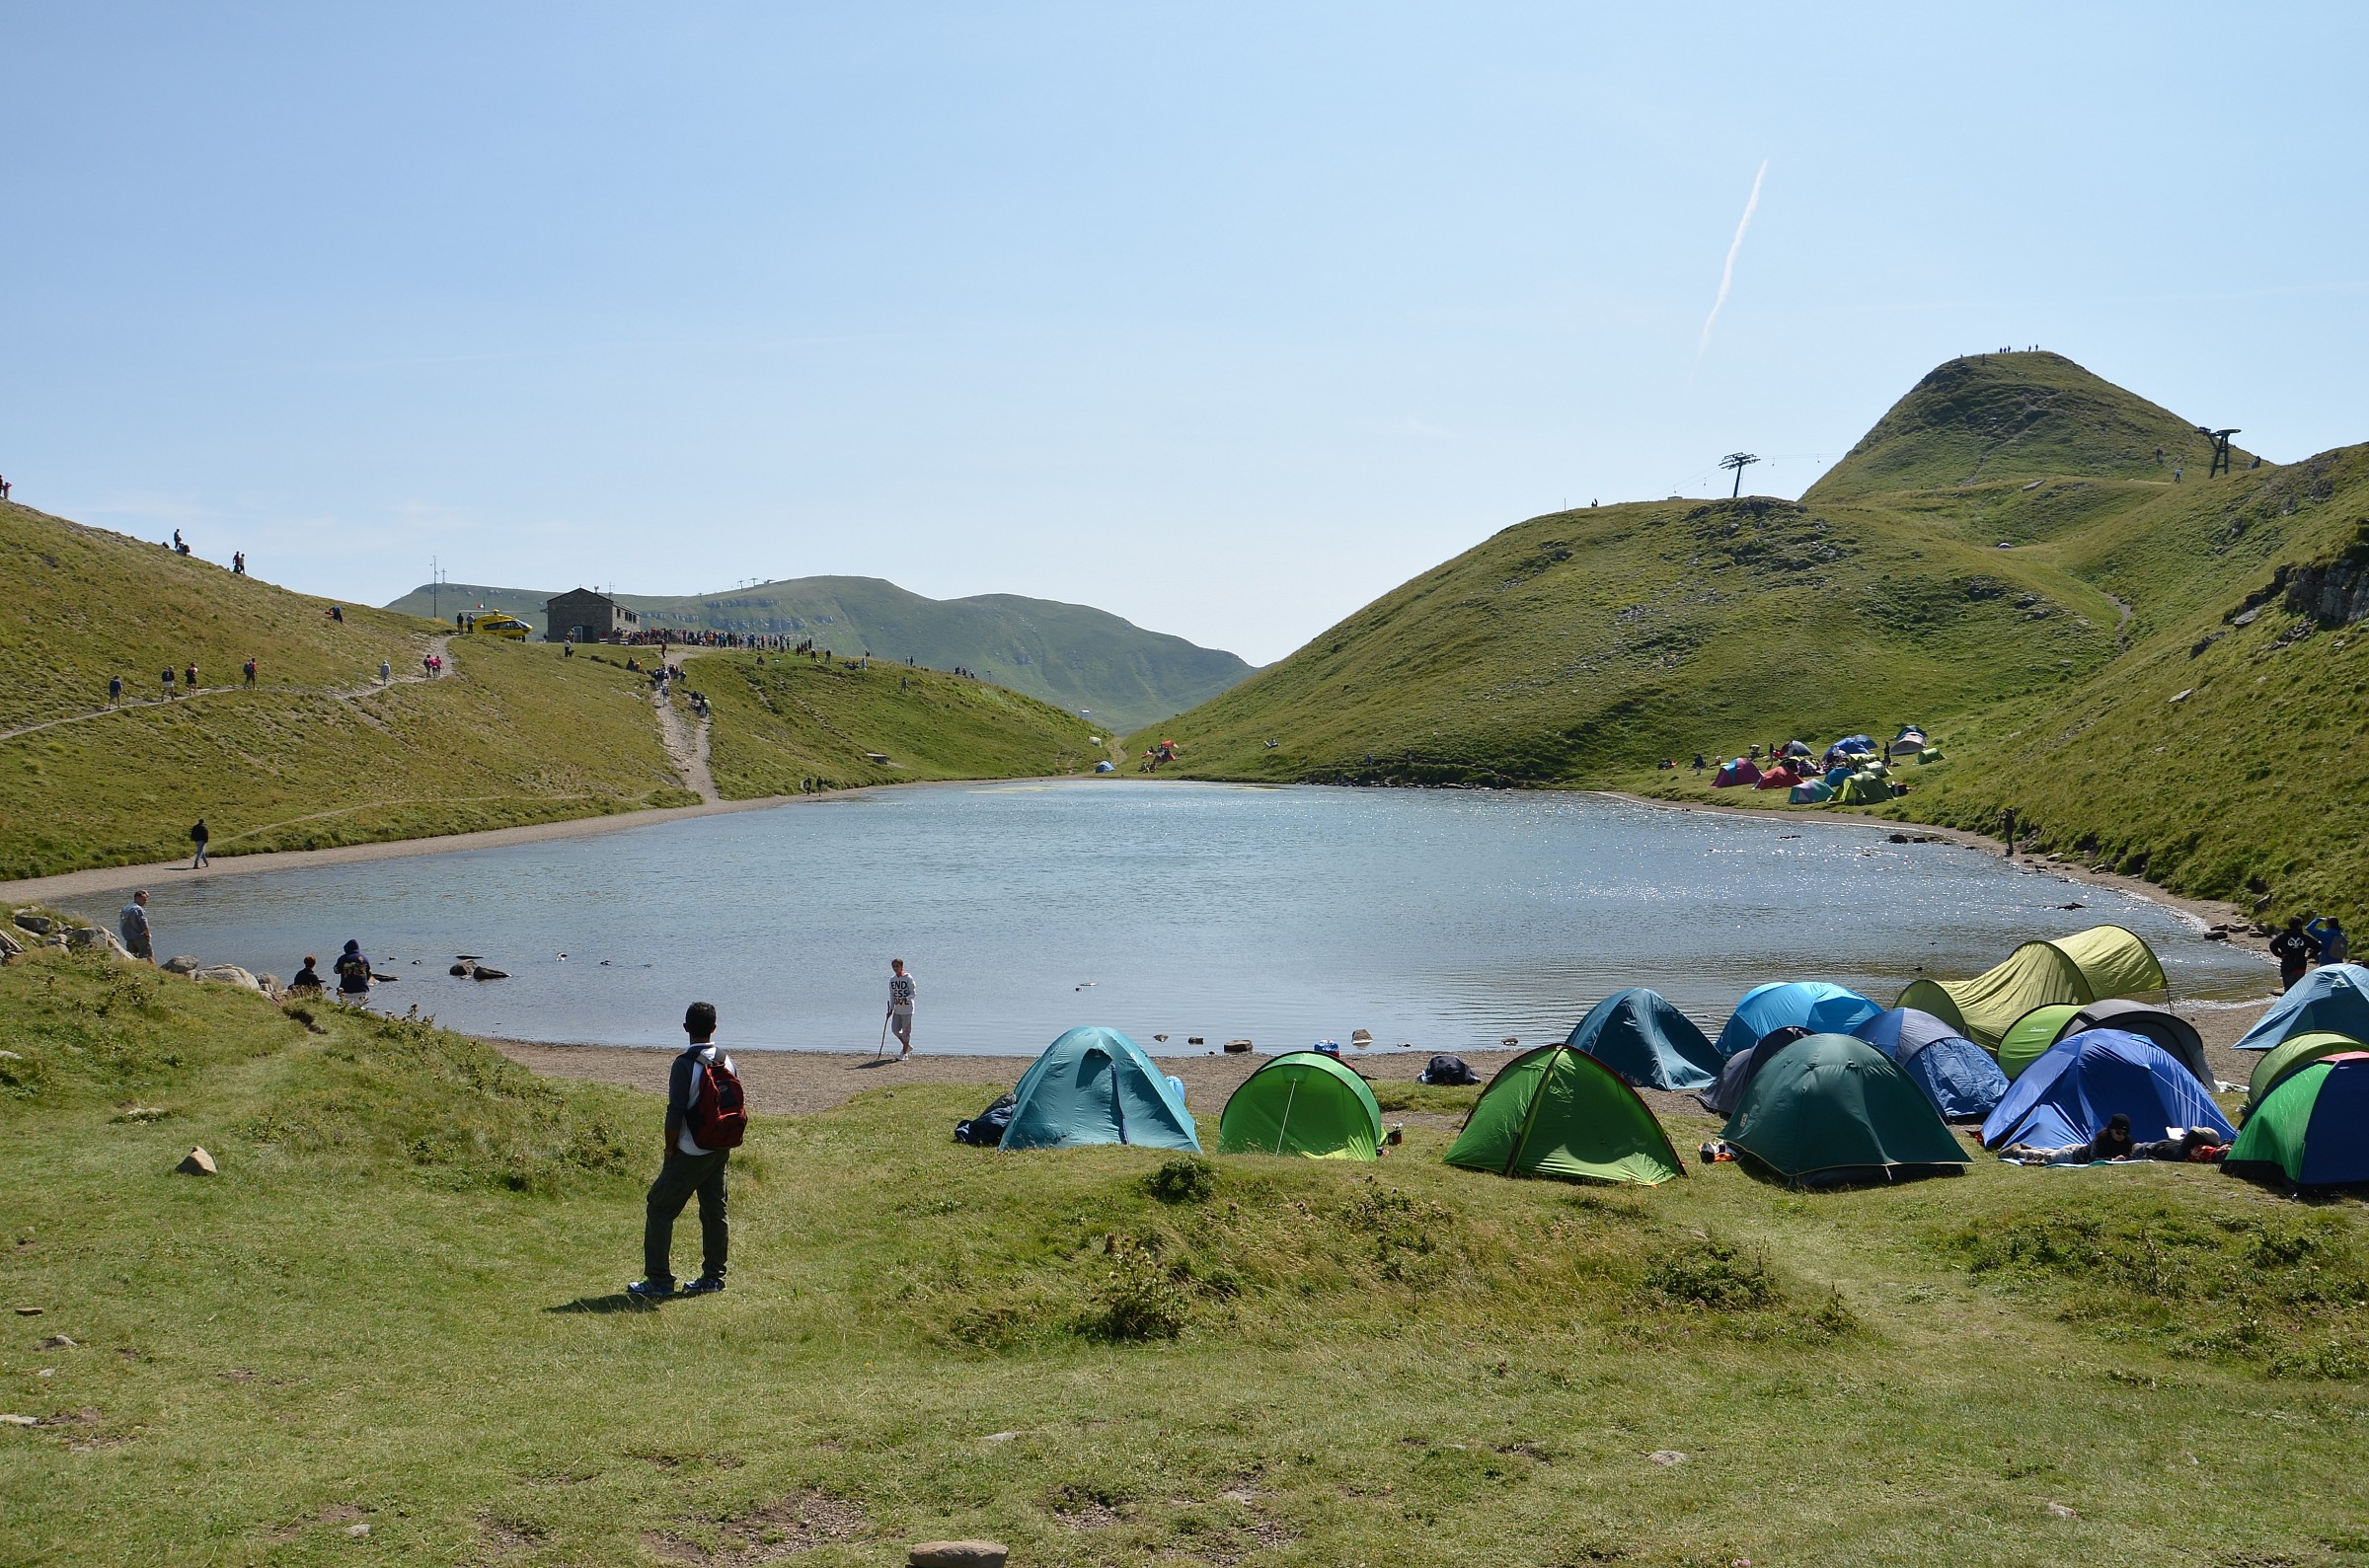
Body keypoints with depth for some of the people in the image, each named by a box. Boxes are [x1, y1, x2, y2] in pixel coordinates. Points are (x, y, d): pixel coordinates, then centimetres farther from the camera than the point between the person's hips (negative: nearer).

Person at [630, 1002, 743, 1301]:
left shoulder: (685, 1065, -16)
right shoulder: (727, 1062, 4)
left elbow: (675, 1113, -19)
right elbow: (738, 1107, 9)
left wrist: (670, 1149, -6)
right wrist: (724, 1146, 17)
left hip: (691, 1153, -7)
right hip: (720, 1151, 7)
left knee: (660, 1210, 1)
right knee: (715, 1212, 13)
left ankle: (658, 1281, 0)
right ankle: (713, 1277, 18)